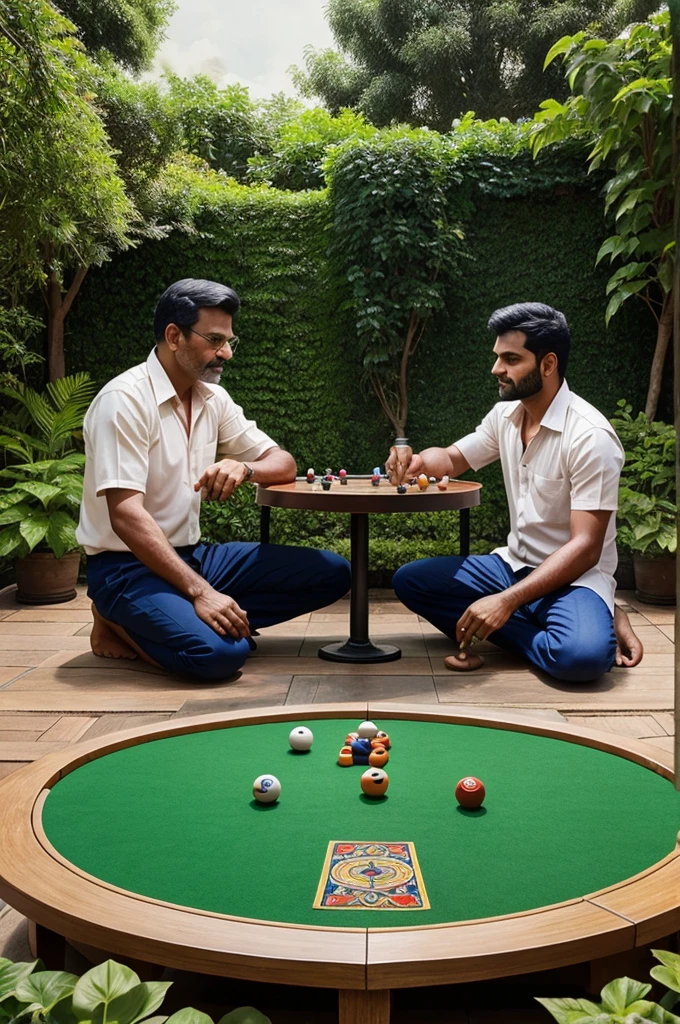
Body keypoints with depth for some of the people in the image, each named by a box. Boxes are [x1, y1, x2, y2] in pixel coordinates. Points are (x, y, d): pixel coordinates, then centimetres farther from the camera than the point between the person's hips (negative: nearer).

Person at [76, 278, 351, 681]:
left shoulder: (213, 399, 6)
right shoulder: (125, 399, -16)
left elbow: (284, 464, 9)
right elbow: (125, 515, -24)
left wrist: (243, 468, -16)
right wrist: (200, 591, -30)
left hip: (189, 555, 8)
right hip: (127, 566, -8)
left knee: (332, 573, -4)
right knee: (222, 651, -34)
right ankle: (122, 624, -5)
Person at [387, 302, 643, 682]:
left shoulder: (590, 436, -21)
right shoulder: (505, 415, 2)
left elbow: (585, 548, -23)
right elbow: (453, 459, 17)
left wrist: (507, 601, -31)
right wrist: (416, 461, -8)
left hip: (573, 577, -8)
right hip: (514, 564, 8)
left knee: (582, 655, -38)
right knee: (409, 579, -8)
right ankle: (537, 632, -10)